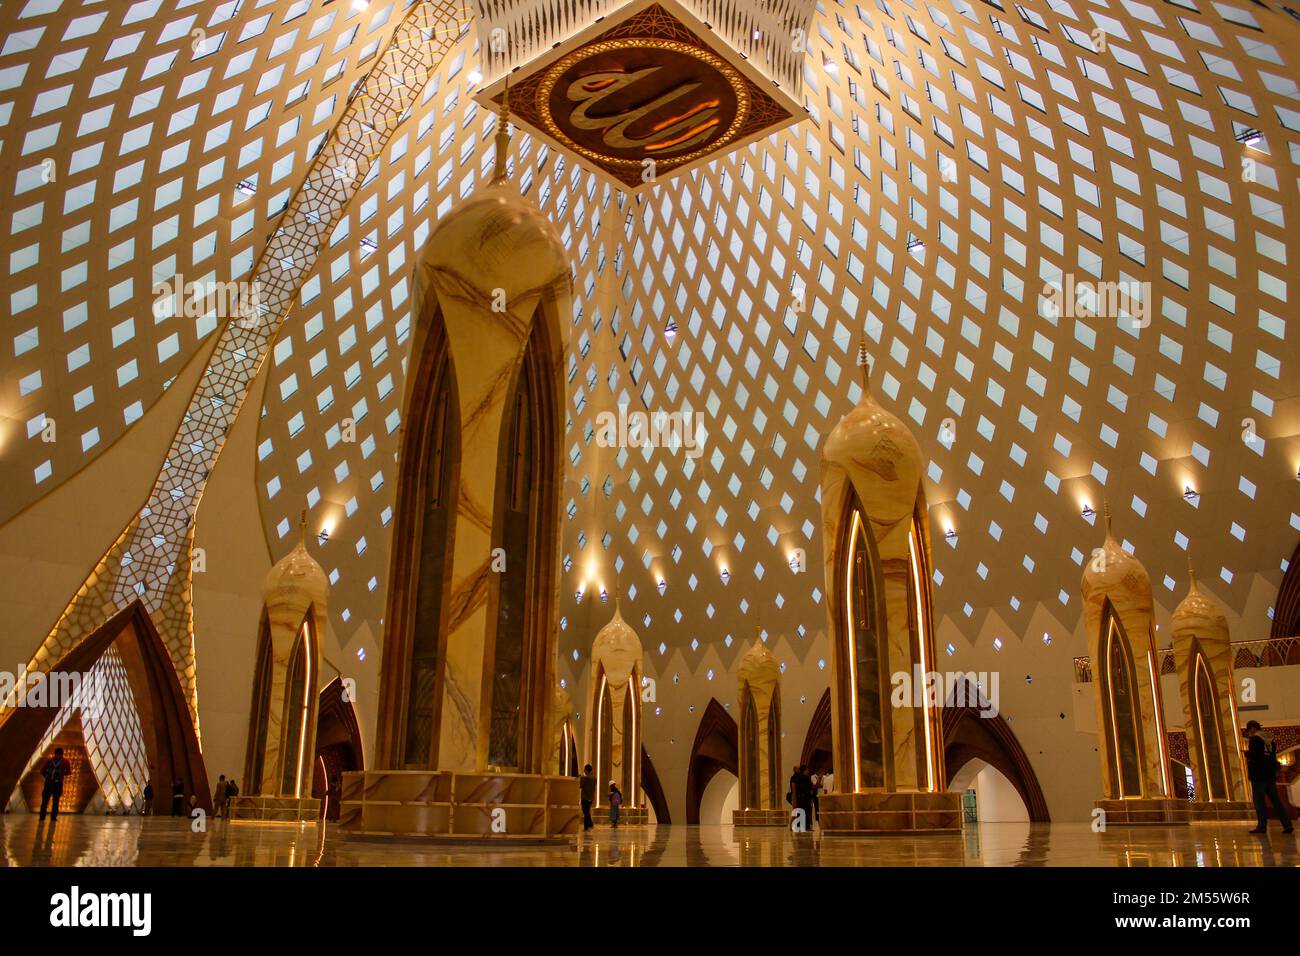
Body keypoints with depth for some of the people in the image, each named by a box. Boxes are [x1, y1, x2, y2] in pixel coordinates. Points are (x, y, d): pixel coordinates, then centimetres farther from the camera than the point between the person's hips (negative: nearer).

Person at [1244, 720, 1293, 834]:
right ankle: (1287, 825, 6)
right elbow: (1273, 755, 21)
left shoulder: (1255, 739, -10)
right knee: (1276, 800, 10)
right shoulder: (1270, 739, 14)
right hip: (1270, 775, 8)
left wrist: (1246, 752, 2)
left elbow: (1252, 755, -19)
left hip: (1258, 775, -7)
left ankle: (1262, 826, -5)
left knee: (1259, 801, -4)